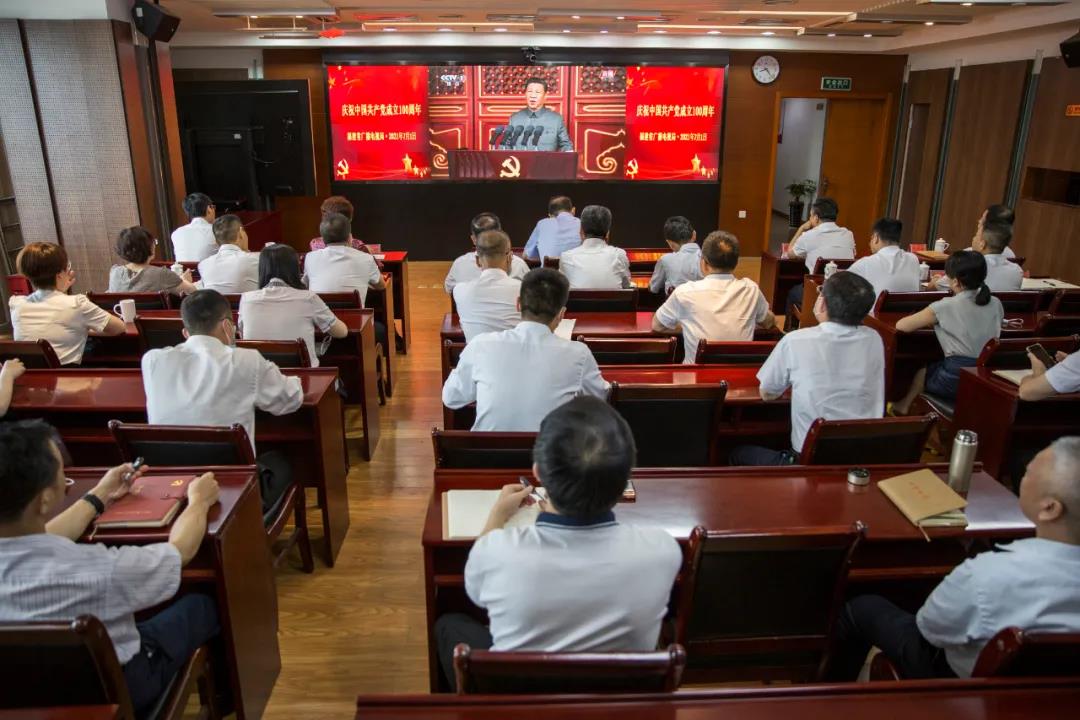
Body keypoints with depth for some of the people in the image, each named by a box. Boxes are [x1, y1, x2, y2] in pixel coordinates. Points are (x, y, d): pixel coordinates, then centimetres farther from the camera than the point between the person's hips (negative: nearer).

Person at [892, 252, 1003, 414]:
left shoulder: (945, 307, -11)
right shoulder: (996, 304, 4)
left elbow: (901, 326, -4)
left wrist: (930, 321, 14)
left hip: (958, 380, -5)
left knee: (922, 373, 27)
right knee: (934, 369, 31)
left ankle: (904, 406, 50)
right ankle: (906, 405, 45)